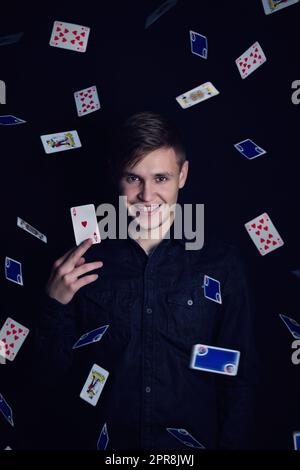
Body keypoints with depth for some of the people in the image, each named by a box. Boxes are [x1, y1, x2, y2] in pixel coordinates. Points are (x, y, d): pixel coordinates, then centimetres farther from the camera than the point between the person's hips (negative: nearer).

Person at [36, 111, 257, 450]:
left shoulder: (221, 265, -13)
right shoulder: (85, 260, -10)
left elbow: (239, 378, -5)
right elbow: (58, 364, -4)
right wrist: (56, 304, -19)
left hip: (193, 441, 0)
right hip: (104, 438, 1)